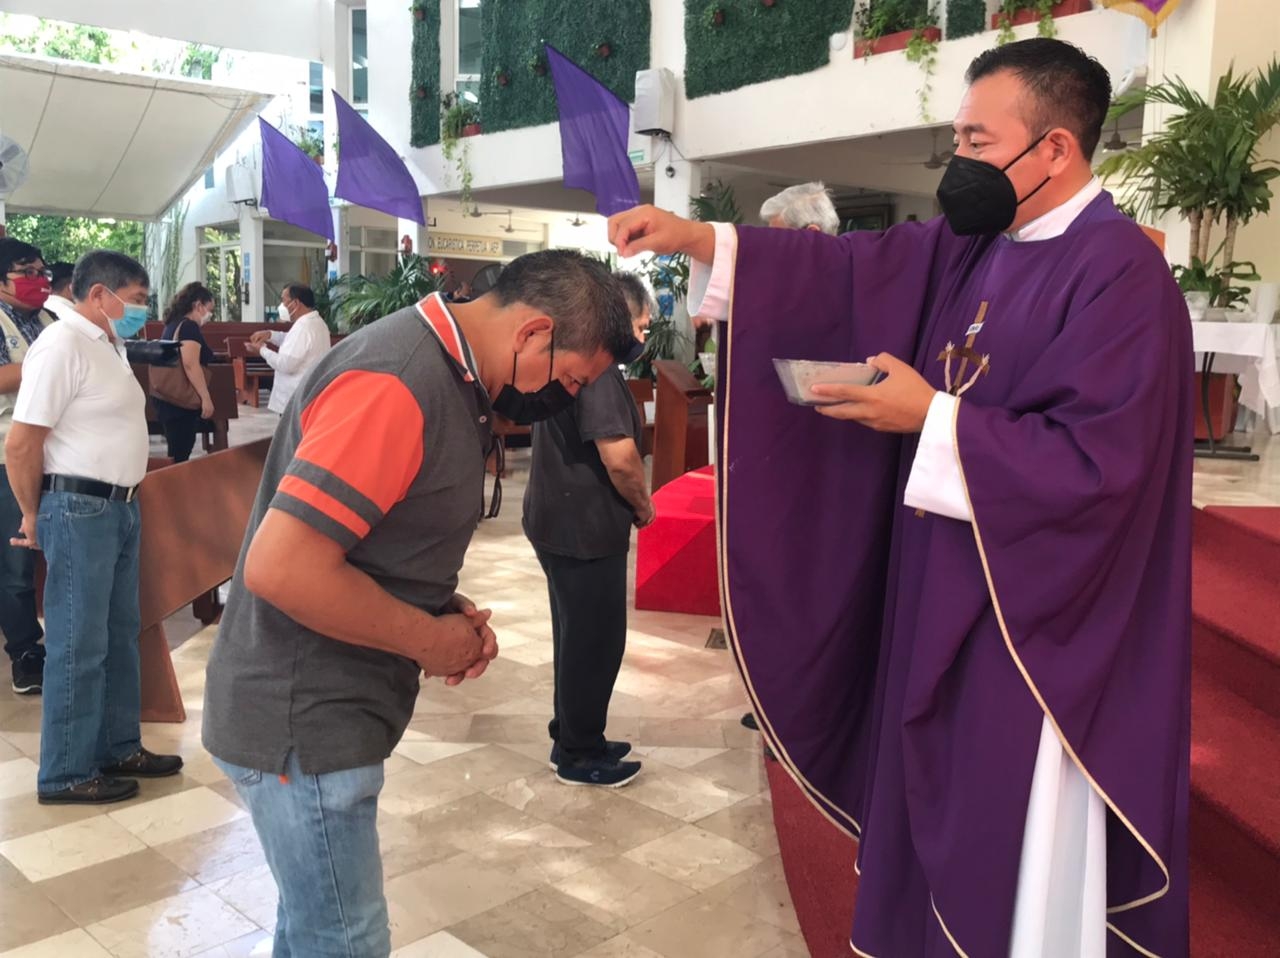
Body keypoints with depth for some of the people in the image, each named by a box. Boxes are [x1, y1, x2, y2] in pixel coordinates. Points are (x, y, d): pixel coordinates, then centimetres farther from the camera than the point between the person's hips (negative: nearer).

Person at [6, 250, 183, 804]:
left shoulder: (107, 345, 13)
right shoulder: (62, 346, -16)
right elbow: (21, 444, -18)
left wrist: (120, 502, 16)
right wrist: (33, 515, -6)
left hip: (117, 507, 9)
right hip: (78, 510, -9)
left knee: (120, 635, 16)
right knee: (79, 646, -1)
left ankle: (118, 748, 29)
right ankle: (65, 774, 11)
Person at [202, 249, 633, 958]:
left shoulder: (444, 373, 7)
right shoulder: (395, 384, -25)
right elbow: (282, 567, -30)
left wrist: (446, 610, 2)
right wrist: (428, 639, -18)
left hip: (325, 712, 9)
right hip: (302, 725, -9)